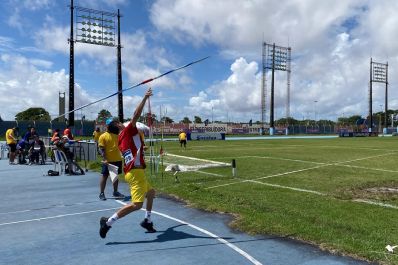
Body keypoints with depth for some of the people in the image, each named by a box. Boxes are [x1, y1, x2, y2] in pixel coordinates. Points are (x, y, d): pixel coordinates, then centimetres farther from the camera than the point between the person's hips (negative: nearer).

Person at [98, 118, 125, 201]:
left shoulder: (118, 134, 10)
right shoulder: (103, 136, -6)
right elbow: (101, 149, -10)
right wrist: (104, 159, -20)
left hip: (118, 160, 6)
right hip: (108, 161, -5)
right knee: (104, 176, 3)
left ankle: (115, 192, 26)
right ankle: (101, 193, 11)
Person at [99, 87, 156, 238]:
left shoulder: (121, 140, 17)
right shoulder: (128, 131, -4)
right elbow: (136, 115, -15)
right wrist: (145, 98, -11)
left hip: (132, 171, 10)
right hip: (135, 172, -10)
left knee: (151, 193, 25)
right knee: (137, 204, -15)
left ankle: (147, 221, 29)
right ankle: (108, 222, -12)